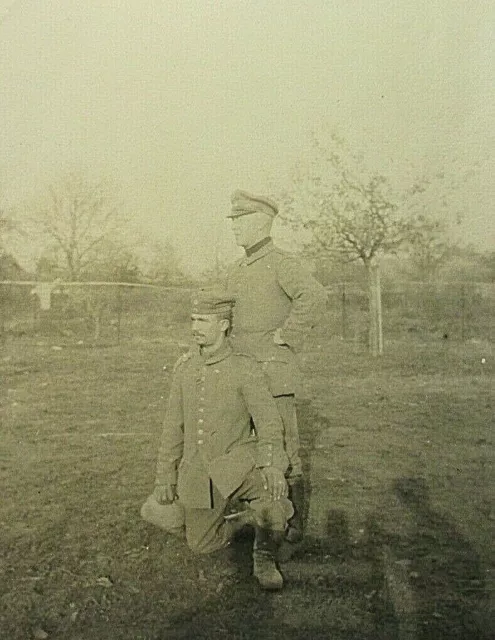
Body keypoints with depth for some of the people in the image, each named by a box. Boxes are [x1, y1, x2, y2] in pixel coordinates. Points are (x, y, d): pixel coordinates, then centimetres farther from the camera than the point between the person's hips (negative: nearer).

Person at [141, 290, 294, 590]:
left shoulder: (246, 368, -10)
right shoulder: (185, 366, 5)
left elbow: (268, 421, -20)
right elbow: (174, 426, 10)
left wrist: (273, 464, -38)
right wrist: (165, 476, 7)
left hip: (235, 467, -4)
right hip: (197, 473, 5)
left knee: (272, 485, -35)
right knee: (202, 545, 5)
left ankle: (265, 555, -11)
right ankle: (246, 519, 31)